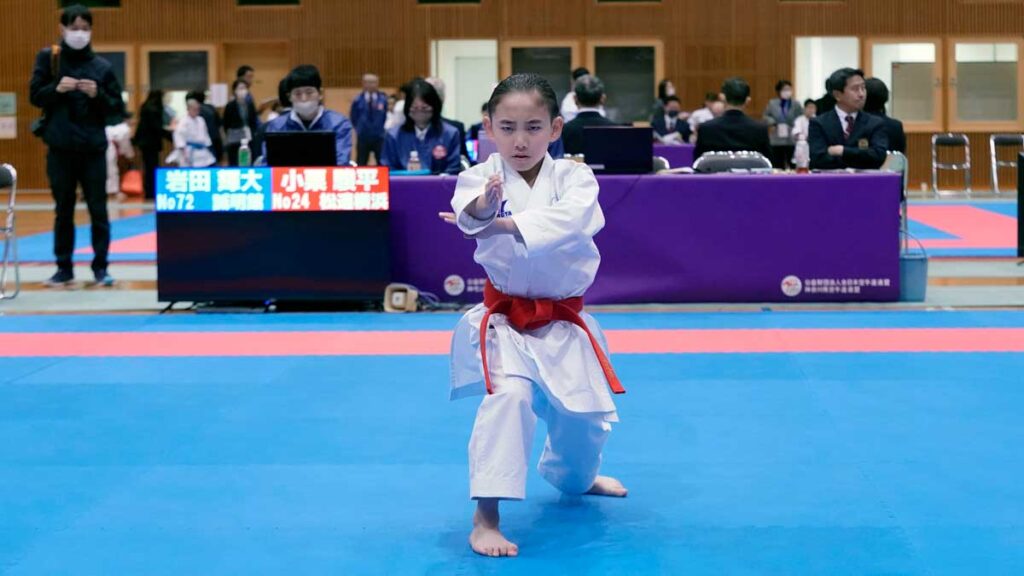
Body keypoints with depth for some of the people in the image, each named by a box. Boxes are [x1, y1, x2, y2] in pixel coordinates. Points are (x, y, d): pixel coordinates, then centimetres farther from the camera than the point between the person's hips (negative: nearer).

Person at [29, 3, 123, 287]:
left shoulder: (102, 67, 3)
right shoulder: (48, 57, 3)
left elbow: (118, 109, 5)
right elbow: (35, 96, 3)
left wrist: (98, 95, -13)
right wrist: (56, 88, -15)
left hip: (93, 148, 0)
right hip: (60, 148, 0)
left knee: (98, 209, 1)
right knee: (63, 209, 8)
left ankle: (100, 267, 10)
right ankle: (64, 267, 15)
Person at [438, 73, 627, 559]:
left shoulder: (572, 177, -7)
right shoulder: (481, 178, -9)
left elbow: (574, 217, -29)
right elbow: (467, 211, -32)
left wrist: (502, 223, -42)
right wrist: (481, 206, -58)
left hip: (563, 322, 3)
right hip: (502, 318, -3)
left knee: (584, 412, 13)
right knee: (508, 395, -28)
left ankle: (574, 478, 49)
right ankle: (485, 517, -21)